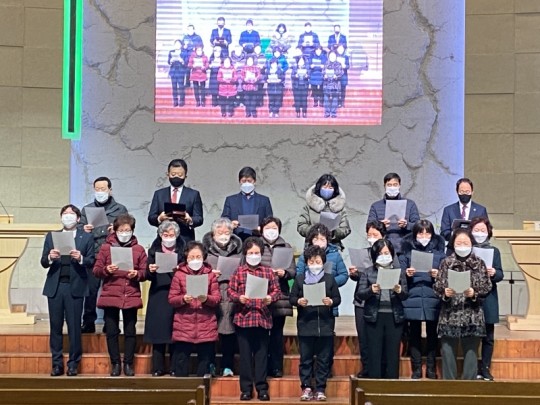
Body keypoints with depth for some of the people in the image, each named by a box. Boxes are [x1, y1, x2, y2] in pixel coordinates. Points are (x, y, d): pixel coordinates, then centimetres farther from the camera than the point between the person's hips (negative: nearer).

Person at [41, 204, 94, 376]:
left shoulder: (86, 237, 6)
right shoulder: (51, 236, 12)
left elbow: (91, 262, 1)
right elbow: (43, 263, 8)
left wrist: (80, 258, -19)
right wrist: (50, 257, -14)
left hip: (75, 286, -2)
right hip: (55, 286, 2)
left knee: (74, 326, -1)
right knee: (55, 325, 4)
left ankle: (73, 364, 7)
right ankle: (57, 363, 10)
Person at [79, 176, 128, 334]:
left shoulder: (120, 209, 12)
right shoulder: (86, 209, 17)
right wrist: (84, 230, -10)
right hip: (92, 256, 1)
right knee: (90, 290, -3)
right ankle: (88, 323, 4)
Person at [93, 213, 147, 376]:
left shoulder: (139, 249, 6)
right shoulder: (106, 247, 5)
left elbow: (144, 272, 6)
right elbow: (96, 270, 4)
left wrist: (137, 274, -14)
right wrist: (106, 270, -15)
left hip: (131, 297, 0)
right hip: (110, 295, 0)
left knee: (130, 331, 4)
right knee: (111, 331, 4)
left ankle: (128, 363, 14)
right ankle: (115, 363, 14)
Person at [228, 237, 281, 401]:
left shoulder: (268, 272, 7)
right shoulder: (239, 271, 4)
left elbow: (276, 290, 5)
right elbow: (230, 291, 2)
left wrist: (271, 298, -15)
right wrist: (239, 298, -17)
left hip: (263, 317, 0)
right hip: (243, 317, 0)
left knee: (261, 353, 5)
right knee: (245, 354, 5)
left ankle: (262, 388, 10)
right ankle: (246, 388, 11)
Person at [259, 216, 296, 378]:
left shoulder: (286, 247, 12)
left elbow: (293, 271, 8)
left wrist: (284, 273, -12)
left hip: (280, 296, 2)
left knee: (277, 333, 5)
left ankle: (276, 367, 12)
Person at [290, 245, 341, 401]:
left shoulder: (329, 279, 7)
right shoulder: (300, 279, 7)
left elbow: (338, 298, 6)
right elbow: (292, 298, 6)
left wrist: (331, 302, -14)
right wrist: (298, 301, -15)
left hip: (325, 324, 0)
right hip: (305, 324, 0)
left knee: (324, 358, 3)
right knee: (305, 358, 3)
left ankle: (320, 389, 9)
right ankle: (306, 388, 10)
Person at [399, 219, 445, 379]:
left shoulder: (439, 252, 9)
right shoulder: (407, 251, 9)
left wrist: (438, 275, -14)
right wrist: (406, 274, -14)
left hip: (433, 300, 0)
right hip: (413, 299, 0)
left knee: (432, 334, 4)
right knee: (414, 334, 2)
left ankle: (431, 368, 13)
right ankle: (416, 369, 10)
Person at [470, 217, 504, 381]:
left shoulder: (494, 251, 7)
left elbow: (500, 274, 2)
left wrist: (494, 273, -18)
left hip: (488, 299, 1)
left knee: (488, 337, 5)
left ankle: (485, 368, 14)